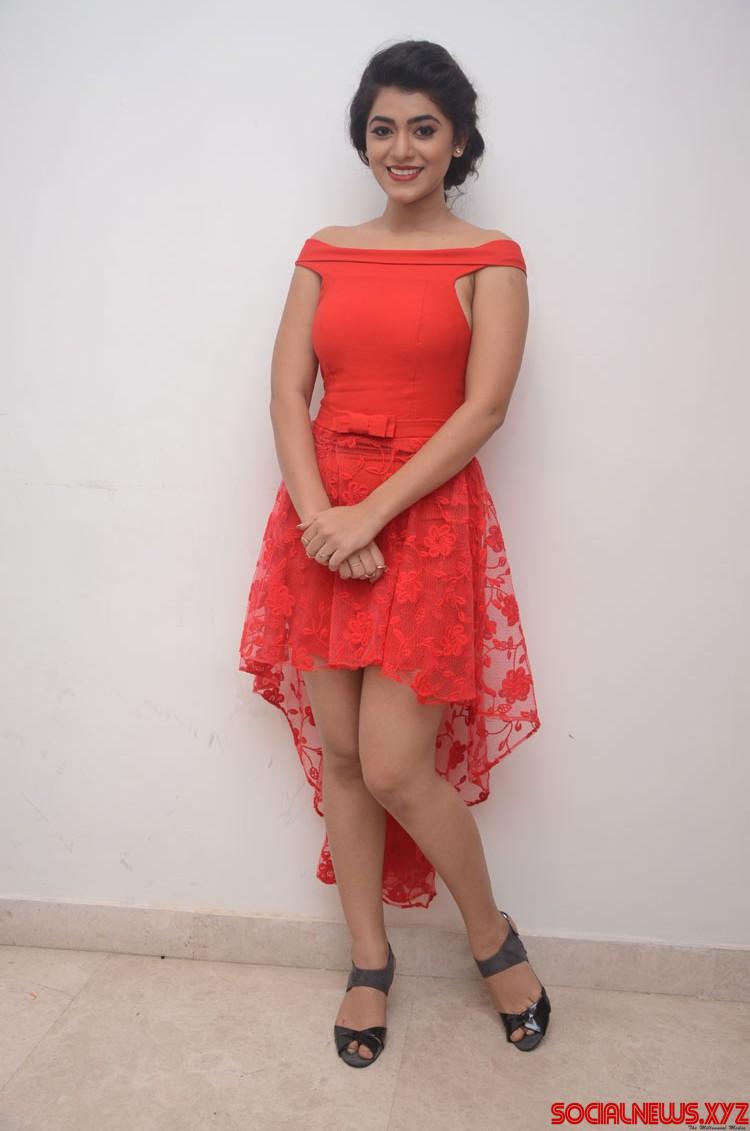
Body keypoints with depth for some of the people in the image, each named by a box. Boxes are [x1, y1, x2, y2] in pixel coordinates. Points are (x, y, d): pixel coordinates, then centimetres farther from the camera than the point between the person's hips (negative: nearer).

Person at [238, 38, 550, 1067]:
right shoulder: (325, 255, 13)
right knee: (339, 755, 8)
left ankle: (493, 935, 22)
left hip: (426, 520, -4)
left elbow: (484, 409, -9)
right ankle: (370, 959, 28)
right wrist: (317, 514, -12)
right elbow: (288, 391, 4)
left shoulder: (489, 260, 2)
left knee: (396, 769, -7)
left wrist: (371, 514, -16)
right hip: (322, 518, 4)